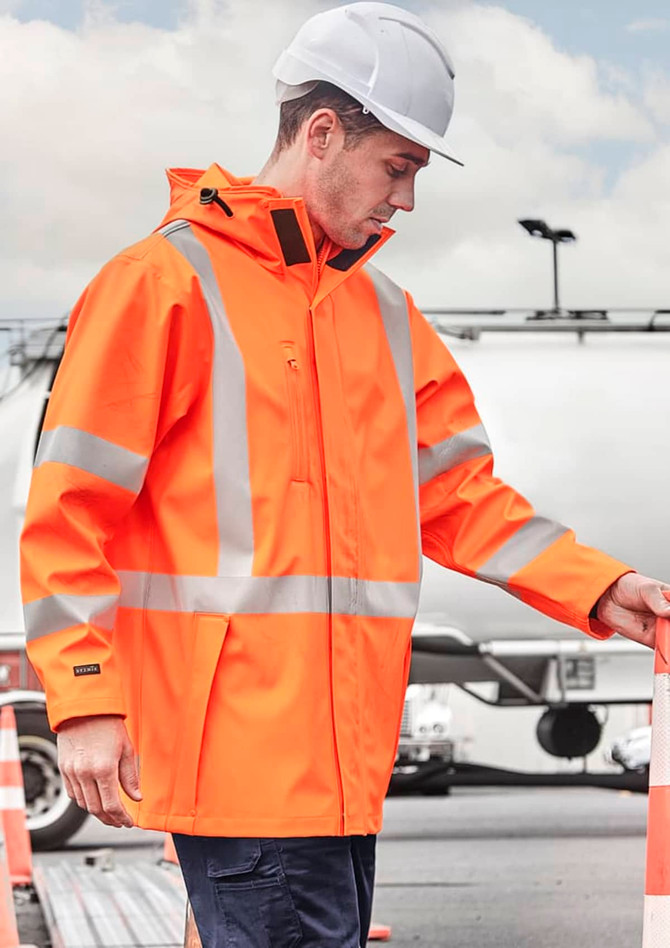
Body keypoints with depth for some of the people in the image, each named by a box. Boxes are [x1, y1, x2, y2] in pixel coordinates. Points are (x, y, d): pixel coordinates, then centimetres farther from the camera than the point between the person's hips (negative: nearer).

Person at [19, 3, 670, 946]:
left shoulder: (386, 316, 18)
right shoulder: (167, 283, -5)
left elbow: (460, 496, 19)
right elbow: (69, 509, -7)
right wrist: (86, 700, -13)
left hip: (345, 754, 8)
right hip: (234, 750, -8)